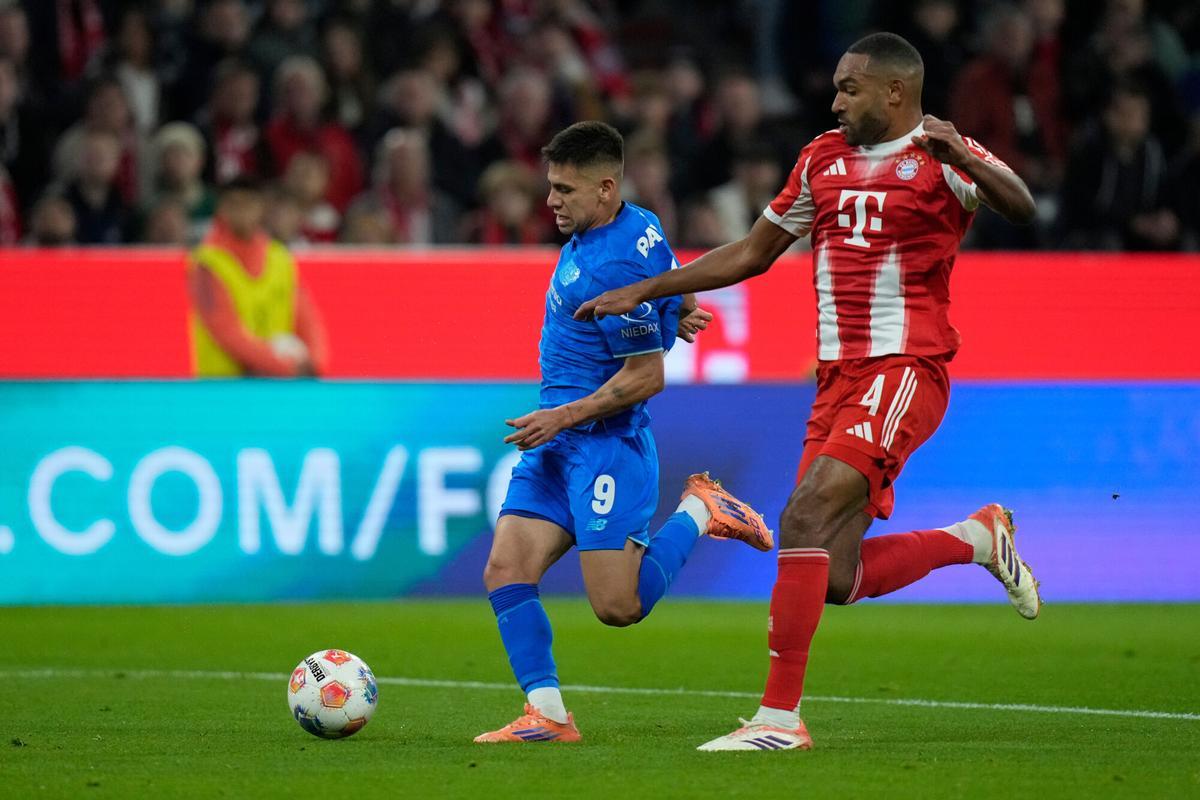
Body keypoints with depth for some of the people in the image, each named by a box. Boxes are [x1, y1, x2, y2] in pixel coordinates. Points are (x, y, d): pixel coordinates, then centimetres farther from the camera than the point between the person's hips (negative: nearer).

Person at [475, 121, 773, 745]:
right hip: (556, 439, 9)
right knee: (505, 572, -3)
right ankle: (547, 715, -3)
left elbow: (646, 377, -20)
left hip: (605, 442, -9)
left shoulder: (619, 265, -21)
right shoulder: (637, 224, 7)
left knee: (619, 607, -9)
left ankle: (698, 512, 11)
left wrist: (563, 416, -16)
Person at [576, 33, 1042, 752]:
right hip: (838, 378, 8)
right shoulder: (824, 158, 16)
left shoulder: (942, 155, -4)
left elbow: (1021, 208, -22)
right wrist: (643, 291, 21)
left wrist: (962, 158, -40)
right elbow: (754, 252, 25)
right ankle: (978, 537, 25)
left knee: (806, 517, -23)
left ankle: (781, 715, -20)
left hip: (905, 370, -8)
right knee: (837, 580, 1)